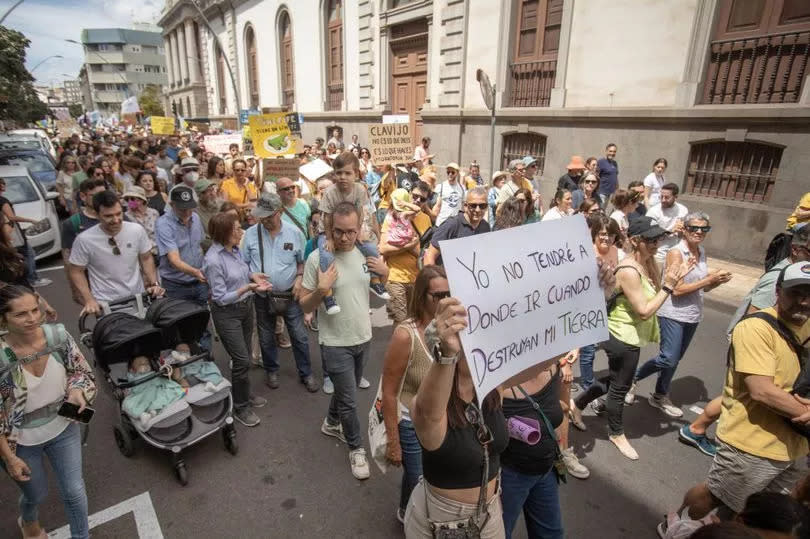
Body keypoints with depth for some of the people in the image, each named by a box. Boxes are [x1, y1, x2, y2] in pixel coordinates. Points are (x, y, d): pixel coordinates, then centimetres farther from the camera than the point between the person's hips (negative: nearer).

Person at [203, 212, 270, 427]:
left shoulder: (235, 249, -2)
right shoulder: (213, 260, -24)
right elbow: (221, 298, -21)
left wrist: (252, 275, -5)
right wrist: (247, 288, -31)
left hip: (246, 307, 7)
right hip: (227, 314, -7)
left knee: (244, 357, 18)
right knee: (242, 360, -2)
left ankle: (244, 394, 38)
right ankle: (240, 407, 18)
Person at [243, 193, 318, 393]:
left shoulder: (295, 233, -7)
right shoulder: (250, 234, -8)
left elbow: (303, 261, 5)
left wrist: (299, 278, -11)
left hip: (290, 294, 0)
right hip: (262, 296, 1)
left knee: (300, 337, 8)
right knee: (266, 338, 17)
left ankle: (305, 373, 27)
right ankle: (271, 370, 40)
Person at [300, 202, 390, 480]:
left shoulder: (366, 252, -4)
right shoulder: (317, 258, -18)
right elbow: (305, 306, -12)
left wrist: (385, 273, -12)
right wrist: (321, 290, -32)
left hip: (363, 337, 5)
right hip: (335, 343, -5)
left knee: (346, 390, 25)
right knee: (349, 400, 5)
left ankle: (331, 423, 52)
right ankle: (356, 448, 30)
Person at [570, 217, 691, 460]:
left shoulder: (648, 263, 1)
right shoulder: (629, 271, -26)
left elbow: (654, 294, 4)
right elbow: (644, 311, -24)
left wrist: (675, 277, -5)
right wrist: (668, 286, -21)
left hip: (631, 336, 9)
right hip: (622, 338, -9)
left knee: (615, 380, 24)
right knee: (620, 387, 12)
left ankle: (577, 404, 41)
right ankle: (616, 433, 35)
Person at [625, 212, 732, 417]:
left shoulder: (701, 252, 8)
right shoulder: (676, 253, -14)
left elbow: (703, 287, 13)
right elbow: (677, 289, -20)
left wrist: (718, 280, -5)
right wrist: (709, 279, -19)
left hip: (693, 315, 7)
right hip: (673, 313, -7)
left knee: (675, 359, 15)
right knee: (668, 359, -9)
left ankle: (660, 396, 29)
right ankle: (633, 378, 14)